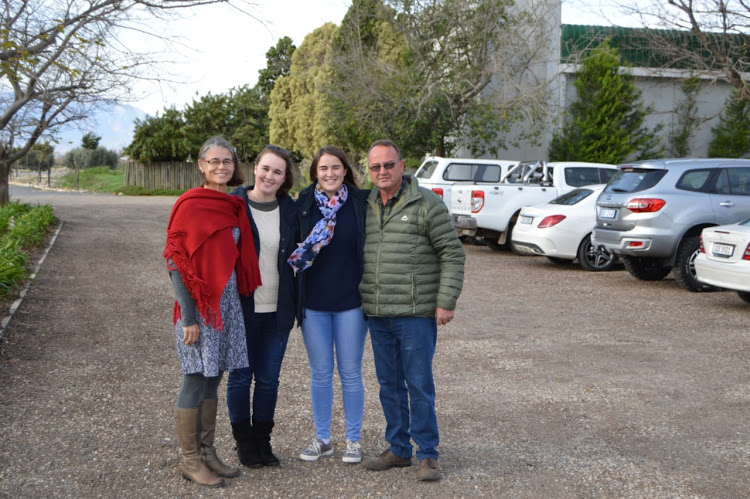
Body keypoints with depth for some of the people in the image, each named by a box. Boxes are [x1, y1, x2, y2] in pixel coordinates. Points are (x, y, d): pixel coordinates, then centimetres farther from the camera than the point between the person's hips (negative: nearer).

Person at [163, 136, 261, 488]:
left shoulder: (234, 206, 10)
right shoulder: (189, 205, -10)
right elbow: (175, 260, -13)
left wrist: (238, 297, 8)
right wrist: (188, 316, -16)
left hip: (228, 300, 7)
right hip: (199, 303, -6)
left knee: (213, 378, 13)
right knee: (196, 379, 1)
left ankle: (207, 452, 24)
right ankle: (190, 460, 14)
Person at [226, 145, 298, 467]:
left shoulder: (290, 210, 5)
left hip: (278, 308, 3)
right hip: (242, 306, -3)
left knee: (269, 378, 10)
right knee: (241, 376, 6)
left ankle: (263, 441, 24)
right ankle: (244, 443, 22)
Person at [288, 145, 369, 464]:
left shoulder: (361, 202, -2)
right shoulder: (303, 203, 2)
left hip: (351, 301, -1)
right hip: (313, 303, 2)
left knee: (350, 372, 7)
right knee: (320, 373, 10)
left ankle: (353, 440, 20)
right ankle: (322, 439, 24)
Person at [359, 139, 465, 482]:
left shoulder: (426, 204, -7)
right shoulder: (366, 207, 10)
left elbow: (452, 254, -8)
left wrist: (446, 302, -12)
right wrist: (361, 301, 13)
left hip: (416, 314, -6)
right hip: (377, 315, 6)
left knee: (419, 385, -1)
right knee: (389, 385, 13)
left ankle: (428, 455, 12)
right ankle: (398, 449, 26)